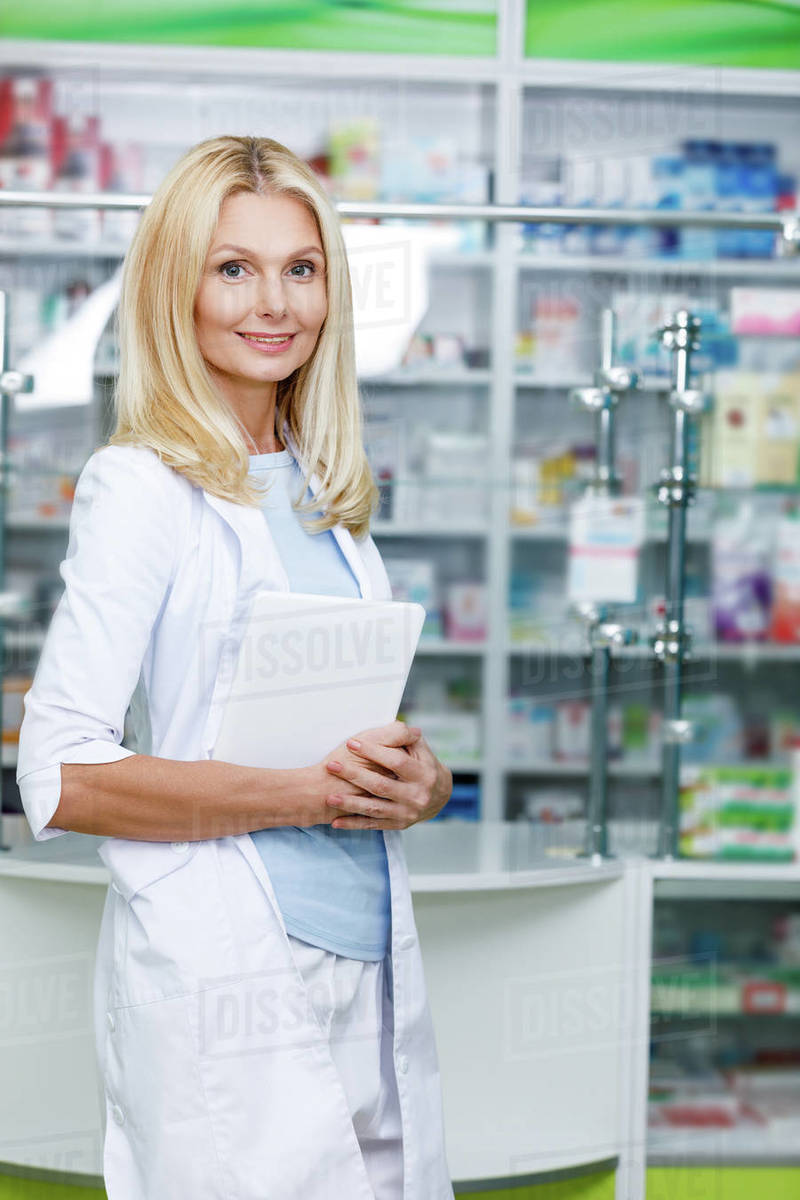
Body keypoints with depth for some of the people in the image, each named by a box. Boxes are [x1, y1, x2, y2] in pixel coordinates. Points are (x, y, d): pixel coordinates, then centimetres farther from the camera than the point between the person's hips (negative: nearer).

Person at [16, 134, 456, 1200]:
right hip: (225, 985, -7)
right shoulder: (141, 489, -9)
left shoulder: (324, 492, 12)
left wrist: (418, 780, -2)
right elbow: (58, 778, -15)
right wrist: (307, 794, -20)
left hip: (376, 976, 7)